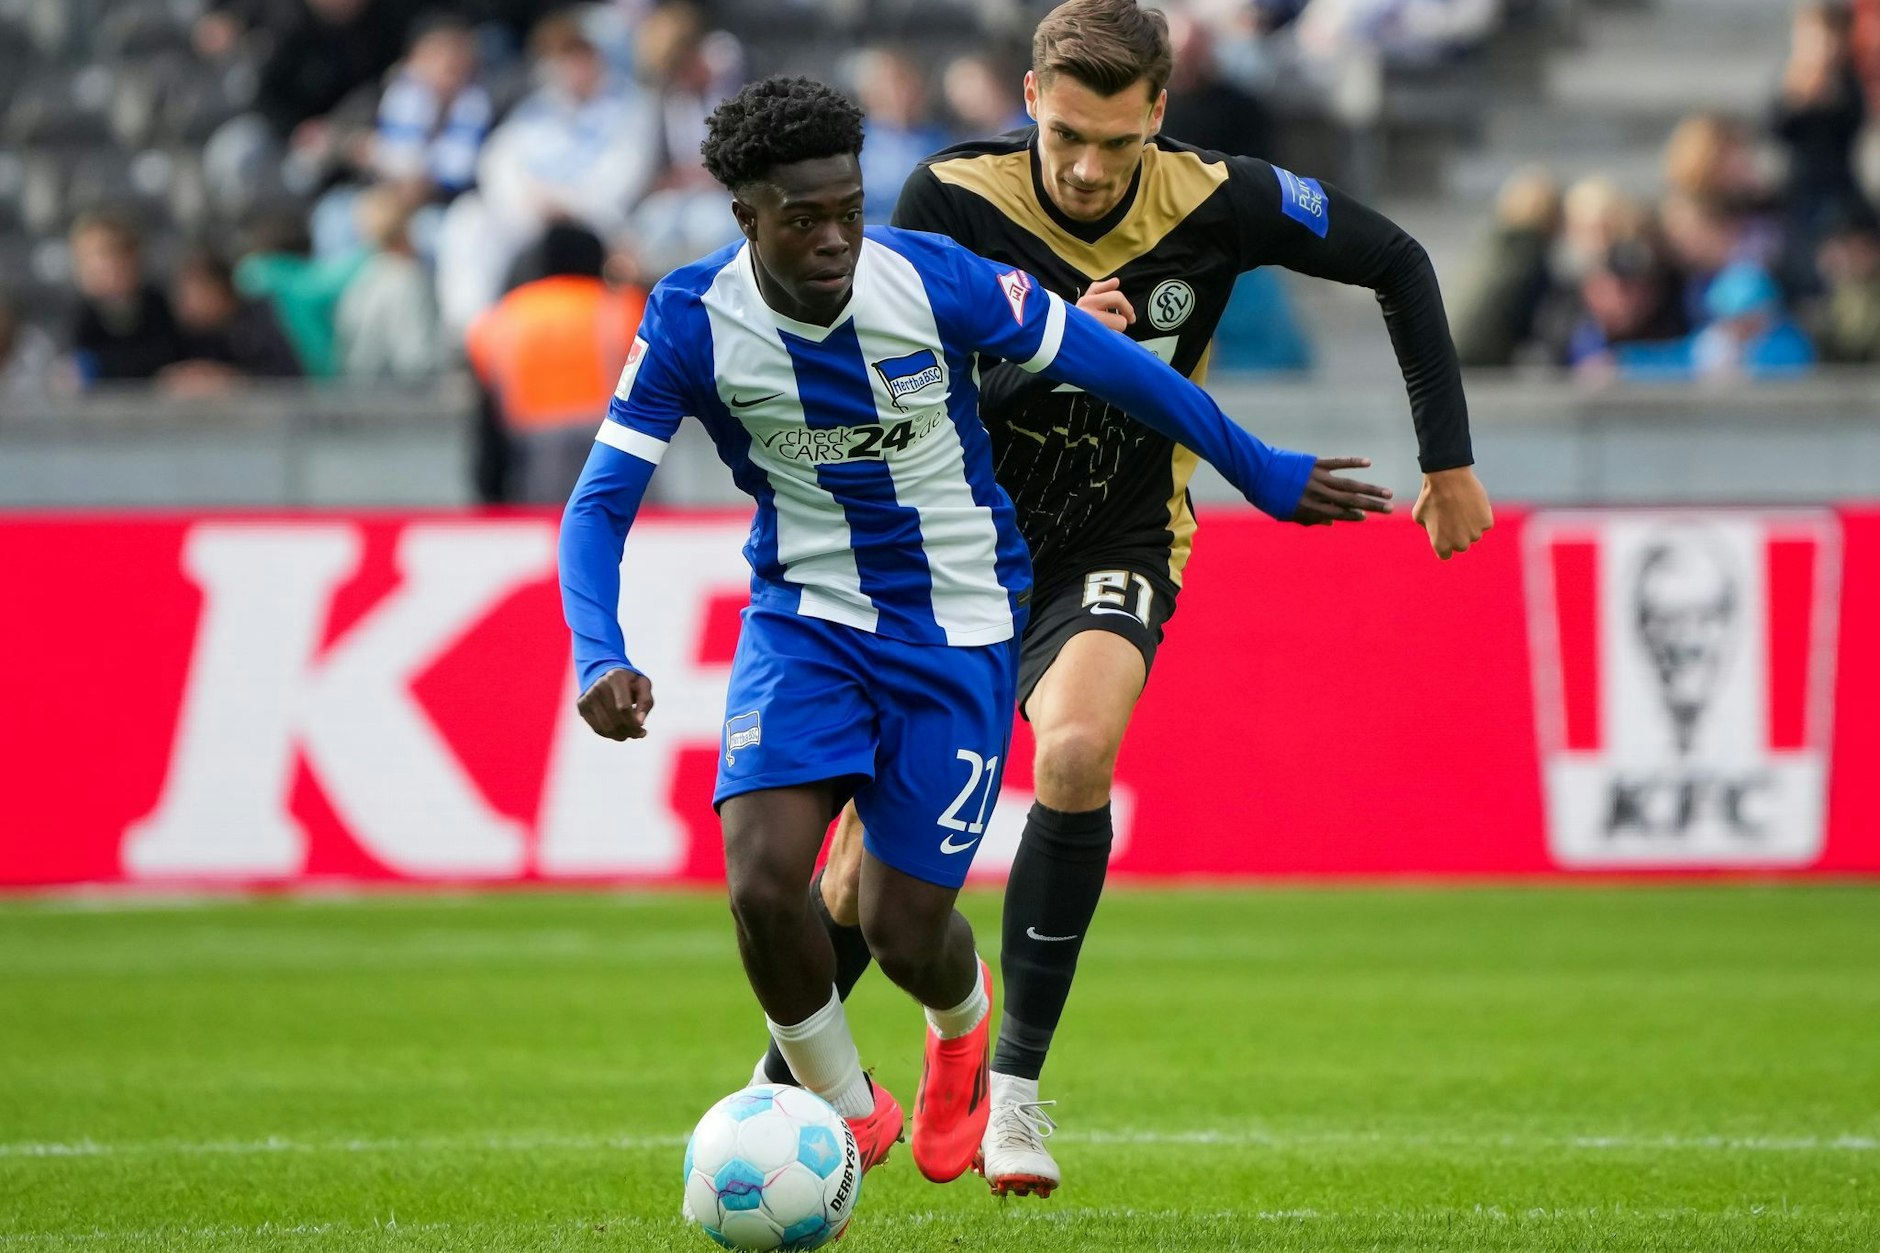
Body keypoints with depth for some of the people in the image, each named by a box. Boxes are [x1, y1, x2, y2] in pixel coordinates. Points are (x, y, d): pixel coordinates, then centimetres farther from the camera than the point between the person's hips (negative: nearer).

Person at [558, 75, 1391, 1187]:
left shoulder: (933, 281, -19)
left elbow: (1105, 364, -5)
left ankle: (964, 1022, 38)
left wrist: (1260, 473, 5)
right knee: (764, 880, -21)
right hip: (806, 616, 1)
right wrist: (600, 657, -32)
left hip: (958, 627, -1)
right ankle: (845, 1109, 8)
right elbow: (601, 504, -13)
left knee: (903, 929, -4)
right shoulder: (692, 324, -17)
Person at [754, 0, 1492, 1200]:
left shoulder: (1217, 202, -15)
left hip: (1115, 549, 0)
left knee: (1077, 750, -32)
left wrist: (1449, 459, 1)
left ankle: (1016, 1083, -18)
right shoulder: (952, 200, -18)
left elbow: (1397, 263, 0)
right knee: (870, 869, -3)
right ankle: (779, 1092, 25)